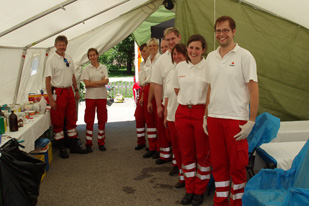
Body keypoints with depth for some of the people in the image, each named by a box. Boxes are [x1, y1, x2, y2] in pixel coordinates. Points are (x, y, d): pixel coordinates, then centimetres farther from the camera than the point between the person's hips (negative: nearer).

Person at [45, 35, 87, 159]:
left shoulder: (69, 58, 10)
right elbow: (48, 80, -14)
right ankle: (61, 148, 13)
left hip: (69, 91, 7)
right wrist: (50, 98, -18)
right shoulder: (51, 59, -10)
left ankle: (74, 145, 23)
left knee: (72, 119, 12)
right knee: (58, 121, 3)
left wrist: (76, 91, 16)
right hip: (58, 92, -6)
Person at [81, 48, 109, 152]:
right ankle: (88, 143, 8)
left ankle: (101, 142, 16)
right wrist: (100, 82, -9)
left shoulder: (103, 67, 8)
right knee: (89, 121, 0)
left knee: (102, 120, 5)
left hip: (102, 96, 1)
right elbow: (86, 84, -6)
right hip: (90, 96, -1)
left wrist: (92, 82, -10)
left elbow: (106, 81, -5)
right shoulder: (86, 68, 4)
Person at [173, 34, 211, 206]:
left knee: (203, 153, 5)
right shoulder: (180, 67, 8)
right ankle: (189, 189, 26)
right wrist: (186, 102, 12)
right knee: (186, 152, 11)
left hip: (202, 112, -4)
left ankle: (200, 191, 22)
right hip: (183, 112, 4)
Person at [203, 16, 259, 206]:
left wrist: (251, 121, -13)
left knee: (238, 165, 4)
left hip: (236, 119, -5)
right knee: (219, 163, 13)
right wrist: (206, 116, 13)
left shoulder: (244, 56, -5)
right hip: (214, 118, 5)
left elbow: (254, 89, -8)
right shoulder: (211, 57, 11)